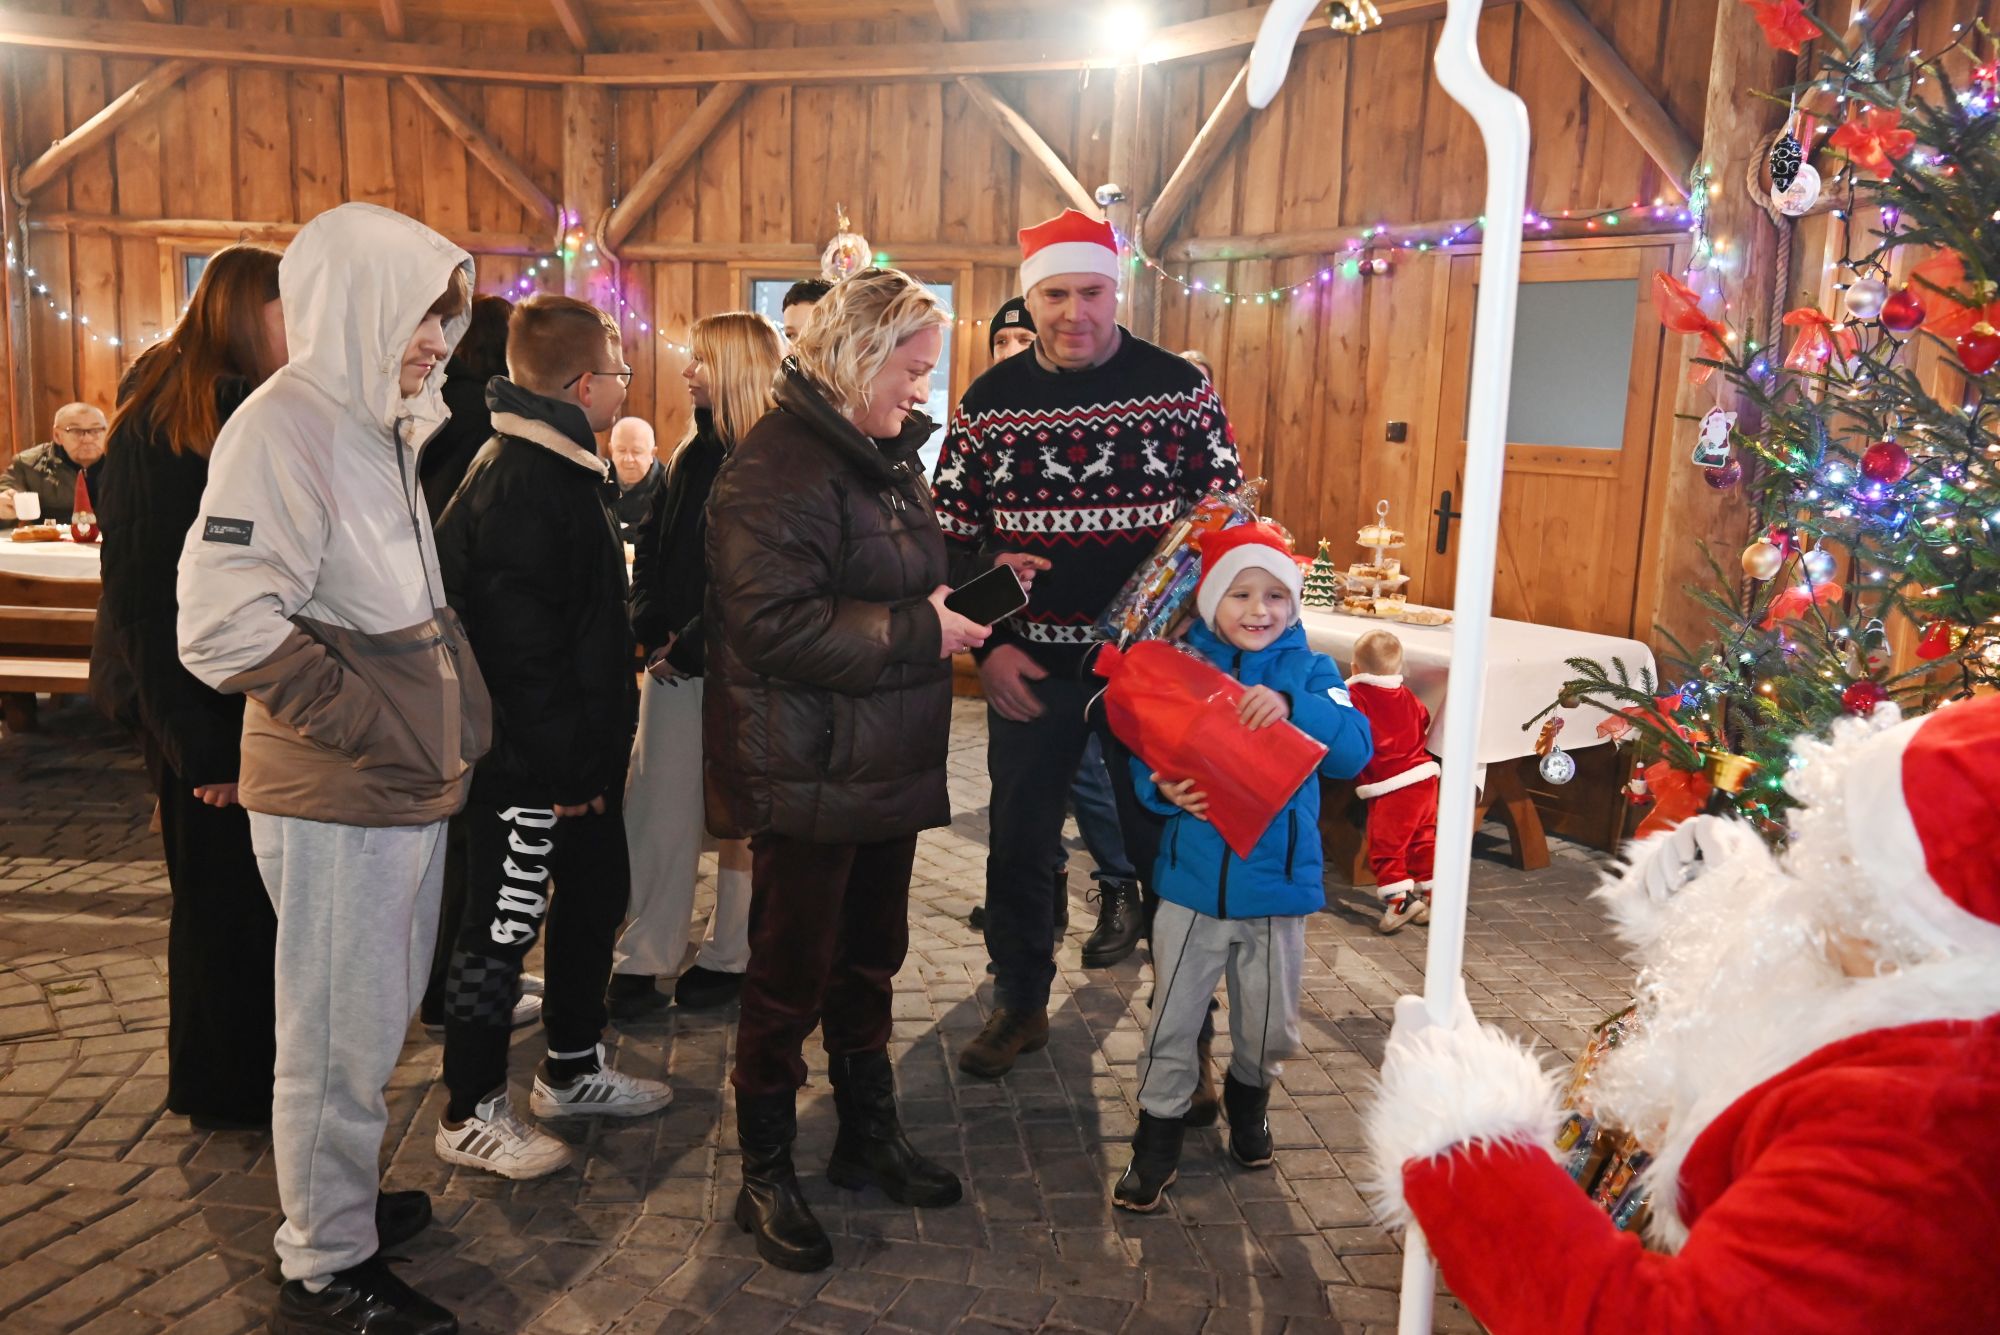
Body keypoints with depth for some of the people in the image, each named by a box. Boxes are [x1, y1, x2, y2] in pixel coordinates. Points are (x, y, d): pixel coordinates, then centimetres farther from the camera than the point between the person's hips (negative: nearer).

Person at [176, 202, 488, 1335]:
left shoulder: (382, 426, 15)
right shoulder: (284, 427, -15)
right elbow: (224, 627, -24)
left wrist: (443, 719, 14)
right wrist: (371, 725, -20)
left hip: (408, 784, 9)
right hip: (338, 797, -9)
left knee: (380, 1018, 21)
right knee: (343, 1037, 4)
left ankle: (344, 1193, 39)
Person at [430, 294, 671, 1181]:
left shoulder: (561, 466, 11)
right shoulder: (516, 483, -22)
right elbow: (520, 642, -25)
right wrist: (565, 765, -21)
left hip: (583, 749, 11)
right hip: (532, 763, -10)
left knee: (596, 894, 20)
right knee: (503, 927, 3)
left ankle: (572, 1070, 38)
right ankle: (471, 1115, 20)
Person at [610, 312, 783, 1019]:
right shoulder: (693, 454, 13)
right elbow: (651, 549, 14)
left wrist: (693, 645, -14)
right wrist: (653, 632, 1)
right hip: (674, 662, 6)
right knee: (659, 809, 6)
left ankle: (729, 955, 20)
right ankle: (642, 959, 13)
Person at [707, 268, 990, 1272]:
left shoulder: (887, 455, 12)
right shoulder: (778, 464, -18)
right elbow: (776, 621, -27)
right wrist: (917, 632, -23)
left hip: (884, 767, 9)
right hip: (807, 774, -9)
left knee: (870, 960, 20)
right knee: (791, 976, 5)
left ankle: (869, 1136, 38)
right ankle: (766, 1177, 23)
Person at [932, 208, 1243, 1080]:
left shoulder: (1180, 388, -3)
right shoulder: (987, 402, 1)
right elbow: (951, 536, 5)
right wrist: (988, 644, -5)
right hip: (1028, 666, 2)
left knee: (1168, 843, 7)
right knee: (1019, 844, 12)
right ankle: (1019, 1004, 32)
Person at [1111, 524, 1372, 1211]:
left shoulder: (1310, 671, -2)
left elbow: (1354, 748, -17)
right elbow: (1146, 752, -3)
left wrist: (1292, 705, -32)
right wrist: (1163, 789, -24)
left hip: (1278, 879, 1)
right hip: (1193, 877, 0)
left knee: (1270, 1022, 17)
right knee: (1173, 1017, 8)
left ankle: (1249, 1092, 47)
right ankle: (1158, 1131, 27)